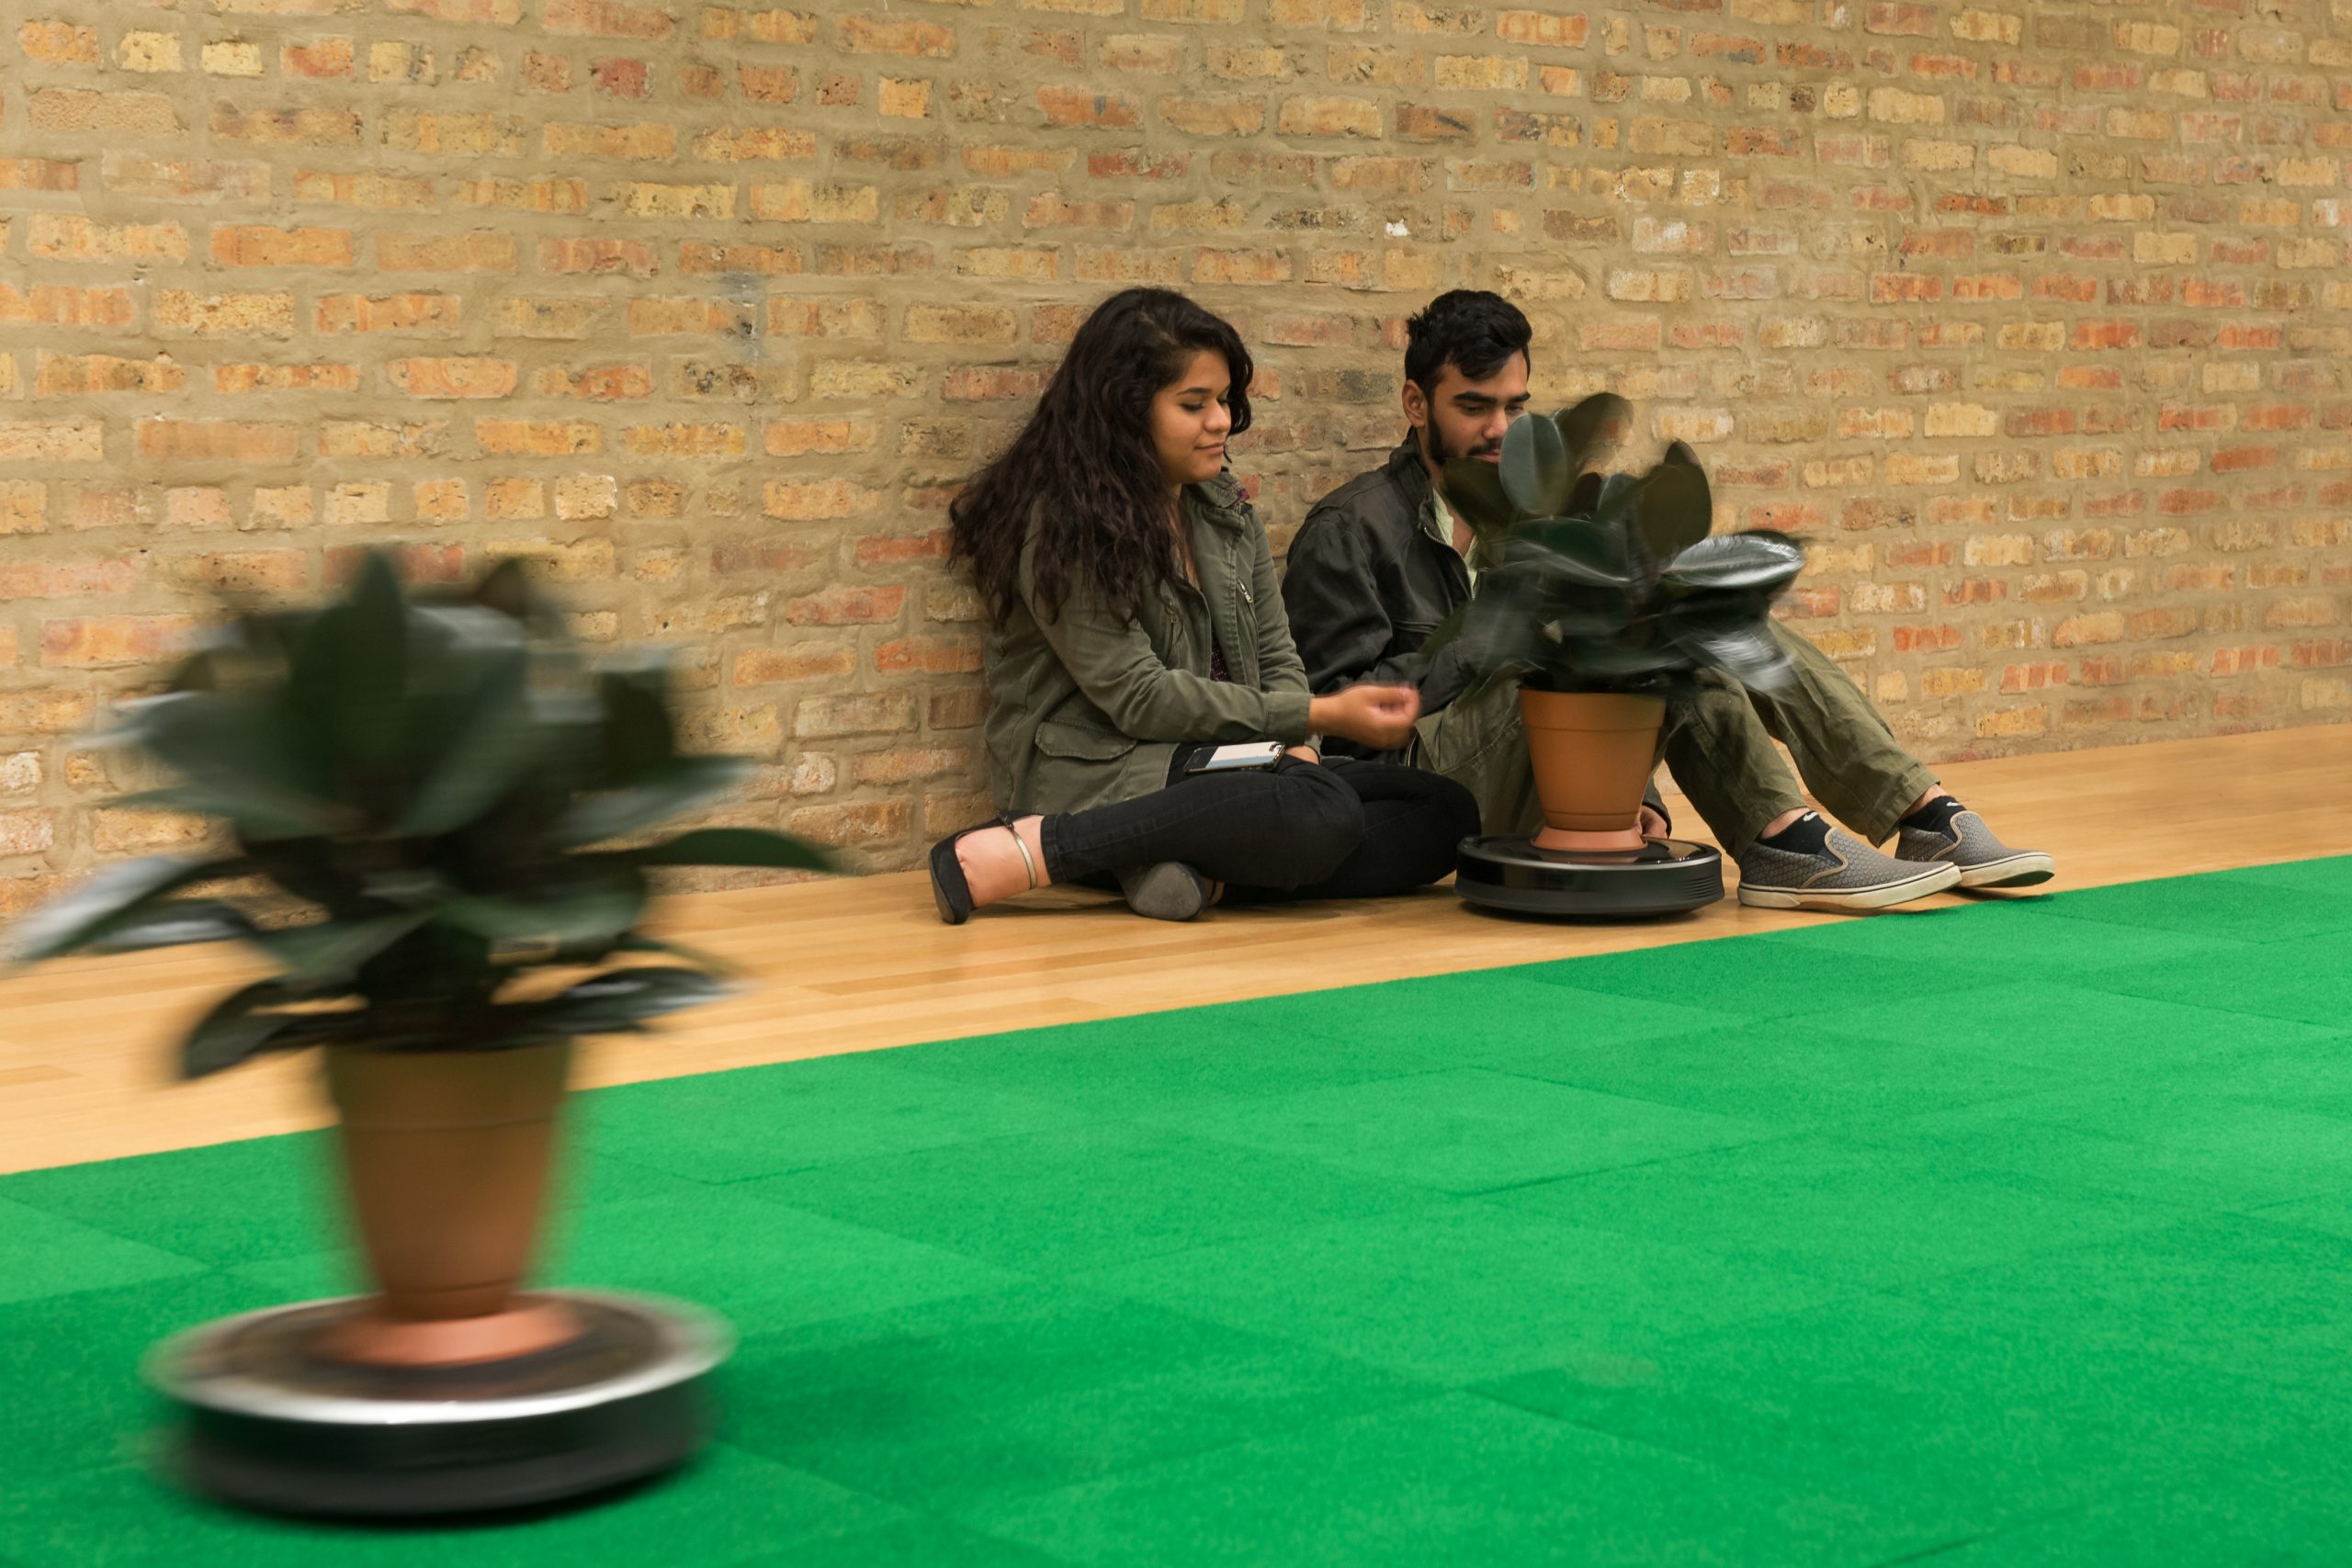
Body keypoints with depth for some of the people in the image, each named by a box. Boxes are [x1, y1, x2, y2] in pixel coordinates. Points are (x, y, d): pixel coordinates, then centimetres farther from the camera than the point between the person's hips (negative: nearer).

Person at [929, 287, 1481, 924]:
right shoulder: (1059, 527, -9)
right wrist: (1321, 715, -13)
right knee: (1322, 813, -35)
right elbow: (1139, 698, -14)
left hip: (1223, 764, 8)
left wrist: (1295, 745, -8)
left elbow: (1276, 658, 16)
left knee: (1448, 813, -11)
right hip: (1096, 772, -8)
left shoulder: (1227, 512, 16)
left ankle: (1203, 866, -26)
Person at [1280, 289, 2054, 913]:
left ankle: (1927, 816, -18)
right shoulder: (1349, 530, -1)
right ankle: (1778, 842, -30)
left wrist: (1635, 800, 2)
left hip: (1548, 793, 7)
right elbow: (1339, 701, -11)